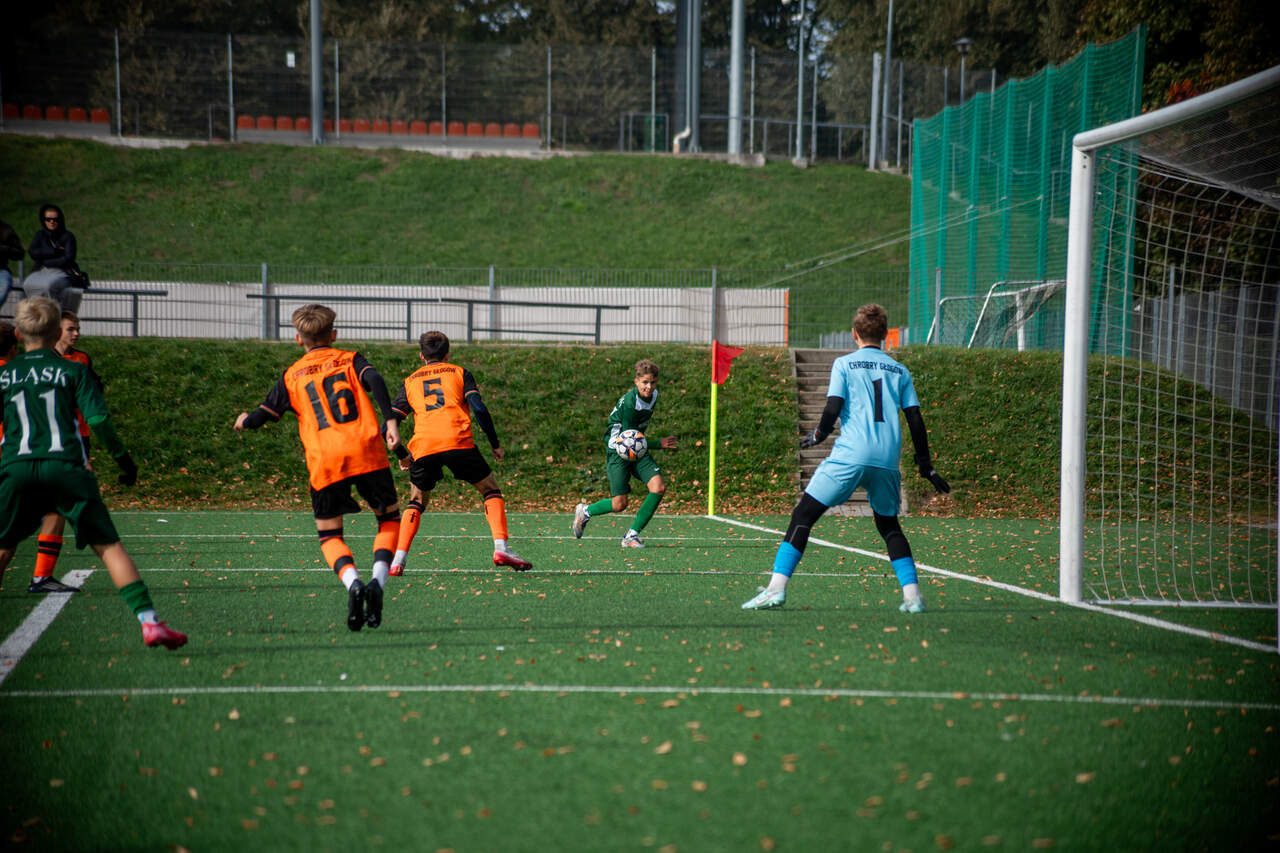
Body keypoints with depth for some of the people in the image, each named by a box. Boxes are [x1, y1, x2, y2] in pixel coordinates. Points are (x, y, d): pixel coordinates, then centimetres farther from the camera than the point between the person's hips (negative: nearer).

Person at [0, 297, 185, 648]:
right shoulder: (71, 370, 8)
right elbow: (98, 419, -2)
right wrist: (123, 458, 9)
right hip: (65, 466, -2)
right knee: (108, 545, -1)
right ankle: (148, 621, -12)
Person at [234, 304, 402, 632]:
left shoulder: (292, 376, 16)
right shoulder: (350, 359, 16)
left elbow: (263, 415, 14)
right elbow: (375, 381, -5)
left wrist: (244, 420, 36)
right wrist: (390, 421, -11)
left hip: (324, 461, 0)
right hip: (366, 450, 0)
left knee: (329, 533, 13)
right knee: (389, 518, 15)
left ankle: (353, 583, -16)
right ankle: (378, 580, -9)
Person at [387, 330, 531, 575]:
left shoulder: (410, 382, 23)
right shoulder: (460, 373, 18)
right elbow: (479, 409, 3)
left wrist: (401, 457, 29)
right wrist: (495, 444, 10)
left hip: (423, 447, 2)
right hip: (458, 442, -2)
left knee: (417, 501, 20)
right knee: (490, 489, 13)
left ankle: (399, 559, 4)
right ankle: (501, 548, -5)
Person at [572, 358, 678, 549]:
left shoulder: (653, 395, 1)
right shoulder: (629, 403, -24)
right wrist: (659, 445, -20)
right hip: (618, 450, -7)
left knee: (659, 487, -16)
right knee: (619, 505, -9)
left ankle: (632, 535, -5)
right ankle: (585, 512, 22)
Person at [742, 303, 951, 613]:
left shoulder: (844, 364, 6)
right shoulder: (900, 371, 16)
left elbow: (833, 408, -5)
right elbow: (915, 420, 11)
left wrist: (818, 436, 14)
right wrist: (926, 466, 18)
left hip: (850, 456, -4)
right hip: (888, 460, 4)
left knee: (803, 515, 1)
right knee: (888, 524, 22)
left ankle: (776, 588, -10)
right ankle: (912, 595, 10)